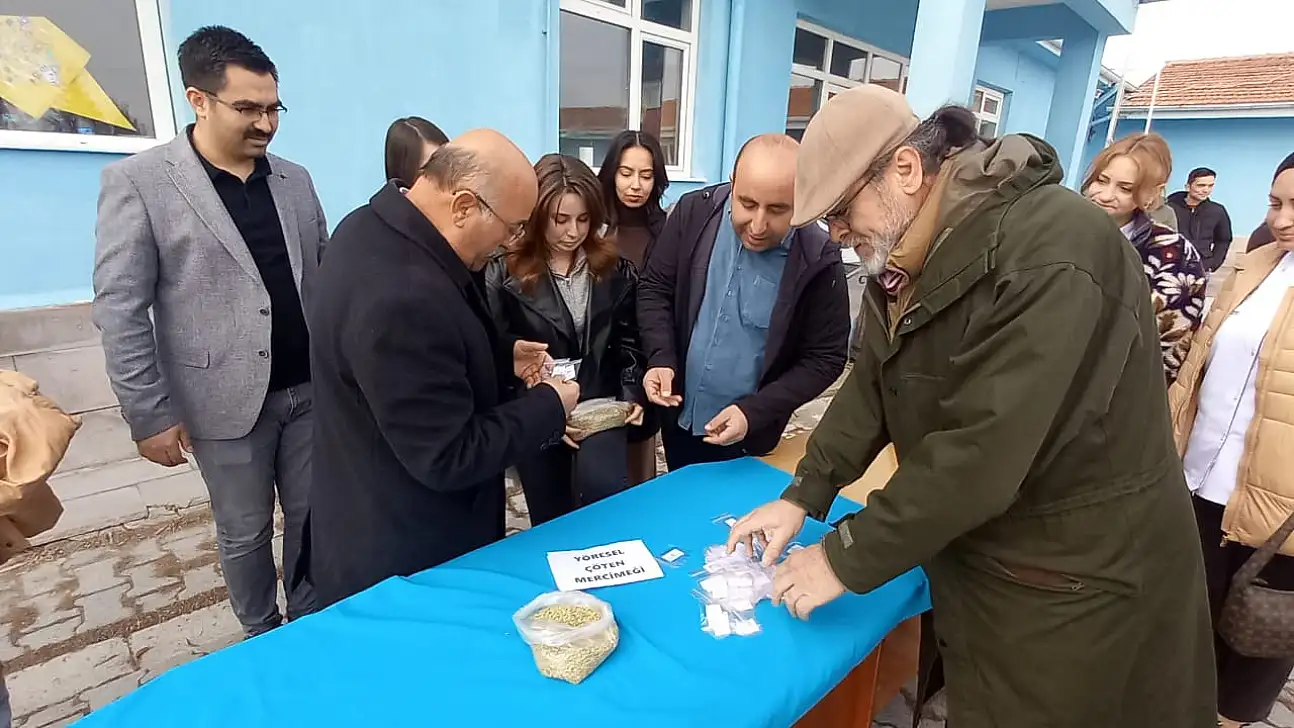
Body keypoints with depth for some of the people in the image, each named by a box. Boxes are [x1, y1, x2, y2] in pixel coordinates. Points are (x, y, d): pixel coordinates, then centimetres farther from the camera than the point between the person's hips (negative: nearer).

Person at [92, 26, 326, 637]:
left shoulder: (295, 180, 7)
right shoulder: (137, 181, -6)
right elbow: (118, 308, -7)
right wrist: (150, 415, -9)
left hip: (310, 389, 4)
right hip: (227, 400, -3)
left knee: (311, 517, 14)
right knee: (243, 532, 13)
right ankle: (261, 639, 35)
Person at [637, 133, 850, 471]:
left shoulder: (818, 261, -19)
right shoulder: (694, 212, -13)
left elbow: (825, 358, -12)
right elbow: (655, 289, -3)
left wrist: (754, 412, -21)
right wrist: (661, 359, -18)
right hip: (678, 418, 3)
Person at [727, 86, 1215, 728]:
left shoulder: (1050, 253, -29)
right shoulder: (905, 254, 0)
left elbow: (982, 451, -33)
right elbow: (872, 385, 1)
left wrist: (845, 559, -24)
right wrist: (802, 498, -8)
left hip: (1075, 574, -7)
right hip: (970, 546, 7)